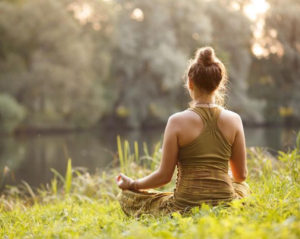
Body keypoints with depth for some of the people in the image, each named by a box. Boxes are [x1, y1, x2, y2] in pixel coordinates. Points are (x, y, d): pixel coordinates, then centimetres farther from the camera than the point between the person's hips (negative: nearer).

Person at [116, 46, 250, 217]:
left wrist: (132, 184, 12)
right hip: (225, 205, 3)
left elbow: (165, 175, -7)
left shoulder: (177, 121, -12)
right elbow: (242, 175, 4)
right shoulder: (234, 120, -4)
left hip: (185, 207, -3)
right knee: (243, 187, 40)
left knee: (127, 197, 20)